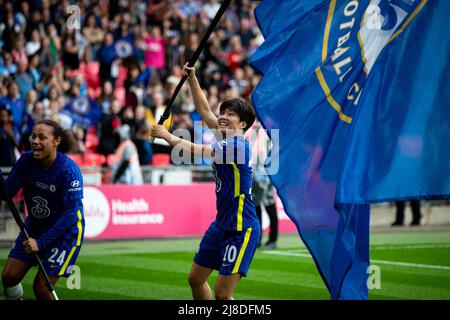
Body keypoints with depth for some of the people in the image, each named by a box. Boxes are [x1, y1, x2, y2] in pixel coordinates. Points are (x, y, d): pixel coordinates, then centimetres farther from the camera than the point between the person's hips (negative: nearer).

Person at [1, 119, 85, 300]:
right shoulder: (26, 160, -10)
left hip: (65, 232, -5)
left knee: (41, 288, -8)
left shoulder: (69, 170, -26)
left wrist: (41, 241, -28)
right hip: (34, 227, 5)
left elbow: (71, 213, -27)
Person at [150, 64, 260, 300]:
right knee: (195, 279, 18)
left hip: (241, 229, -10)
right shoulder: (226, 140, 7)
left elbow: (196, 150, -21)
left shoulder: (238, 145, -17)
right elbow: (204, 110, 17)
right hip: (221, 225, 10)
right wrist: (192, 78, 14)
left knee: (222, 294, -12)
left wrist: (167, 136, -10)